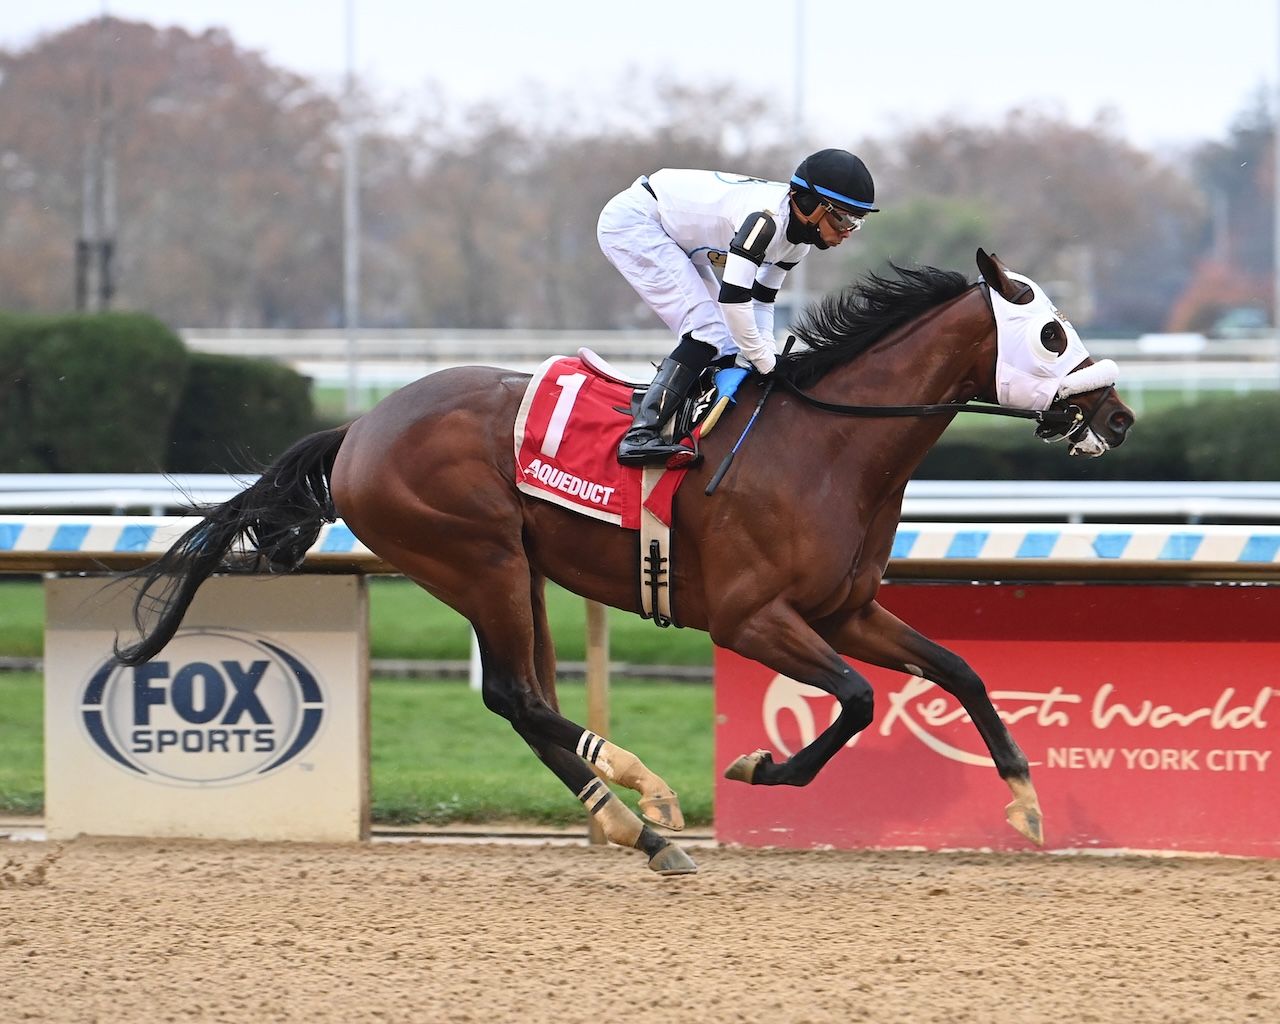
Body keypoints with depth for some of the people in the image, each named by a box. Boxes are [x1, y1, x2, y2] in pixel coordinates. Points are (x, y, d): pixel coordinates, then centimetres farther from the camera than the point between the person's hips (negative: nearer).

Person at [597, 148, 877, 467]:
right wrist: (765, 361, -22)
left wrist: (766, 356, -5)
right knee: (707, 331, -20)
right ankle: (640, 435, -25)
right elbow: (732, 296, -33)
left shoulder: (799, 239, -2)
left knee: (727, 347, 4)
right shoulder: (767, 216, -32)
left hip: (676, 242, 10)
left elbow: (761, 299, 8)